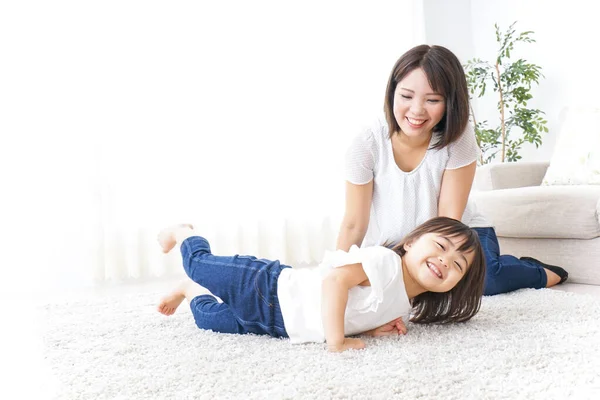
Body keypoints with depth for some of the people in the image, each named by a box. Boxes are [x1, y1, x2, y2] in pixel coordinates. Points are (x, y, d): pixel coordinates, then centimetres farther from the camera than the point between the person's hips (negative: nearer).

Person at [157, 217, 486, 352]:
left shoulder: (405, 306, 0)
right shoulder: (384, 261, -27)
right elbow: (335, 280, -38)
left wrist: (373, 329, -12)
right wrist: (335, 340, -36)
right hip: (267, 291, -6)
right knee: (200, 265, 18)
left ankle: (192, 291, 47)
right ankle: (183, 234, 45)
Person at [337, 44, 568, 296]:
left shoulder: (458, 137, -20)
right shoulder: (365, 146, -20)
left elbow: (449, 218, -18)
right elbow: (354, 225, -15)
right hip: (389, 247, 2)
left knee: (486, 279, -30)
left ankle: (538, 272, 6)